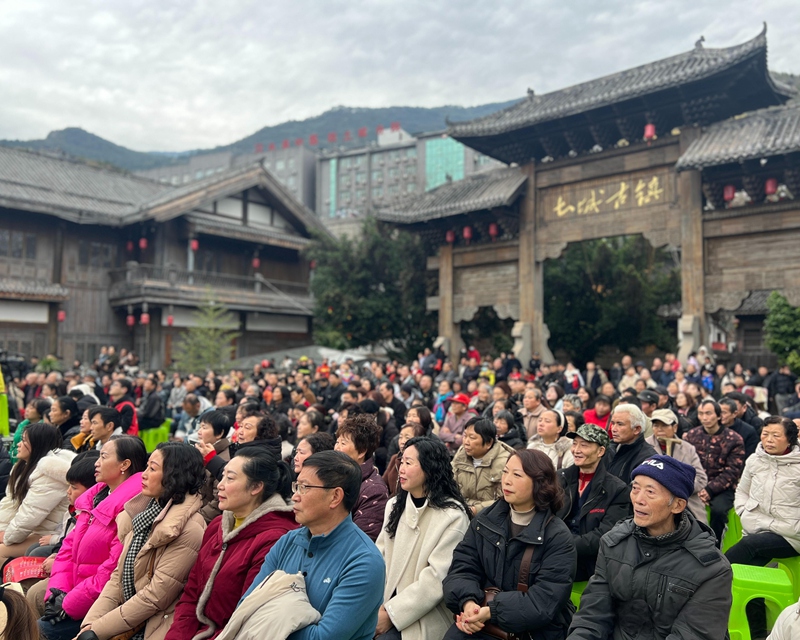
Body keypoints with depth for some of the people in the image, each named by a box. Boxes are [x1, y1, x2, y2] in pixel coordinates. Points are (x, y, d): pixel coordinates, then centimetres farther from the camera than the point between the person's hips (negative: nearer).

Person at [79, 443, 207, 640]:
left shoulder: (188, 529, -18)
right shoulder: (144, 513, 6)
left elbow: (155, 597, -17)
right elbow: (118, 577, 7)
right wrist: (89, 623, -3)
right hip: (130, 623, 6)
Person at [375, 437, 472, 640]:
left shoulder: (453, 517, -13)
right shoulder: (395, 505, 8)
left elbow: (436, 578, -16)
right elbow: (380, 555, 5)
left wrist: (391, 613, -16)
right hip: (388, 602, 5)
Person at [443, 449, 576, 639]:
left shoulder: (558, 537, -8)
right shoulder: (485, 520, 4)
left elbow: (546, 601, -15)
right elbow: (462, 567, -1)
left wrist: (493, 612, -23)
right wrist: (468, 602, -21)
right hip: (481, 624, 3)